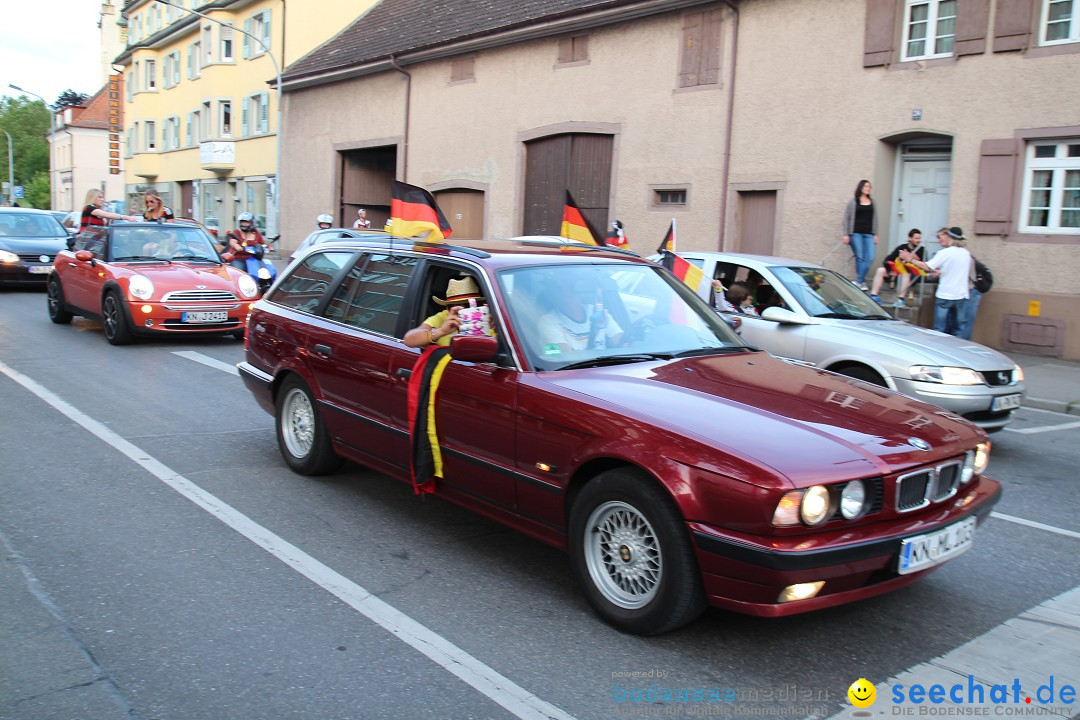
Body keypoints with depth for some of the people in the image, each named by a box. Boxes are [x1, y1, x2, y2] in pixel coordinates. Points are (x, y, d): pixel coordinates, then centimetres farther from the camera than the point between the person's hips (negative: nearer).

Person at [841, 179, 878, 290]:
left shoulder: (872, 202, 12)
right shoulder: (853, 202, 2)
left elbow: (874, 219, 15)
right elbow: (846, 219, 1)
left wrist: (875, 234, 10)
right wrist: (846, 234, -5)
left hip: (868, 234, 3)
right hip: (856, 233, -3)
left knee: (869, 258, -8)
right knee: (860, 258, -4)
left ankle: (859, 281, -2)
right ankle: (861, 281, 6)